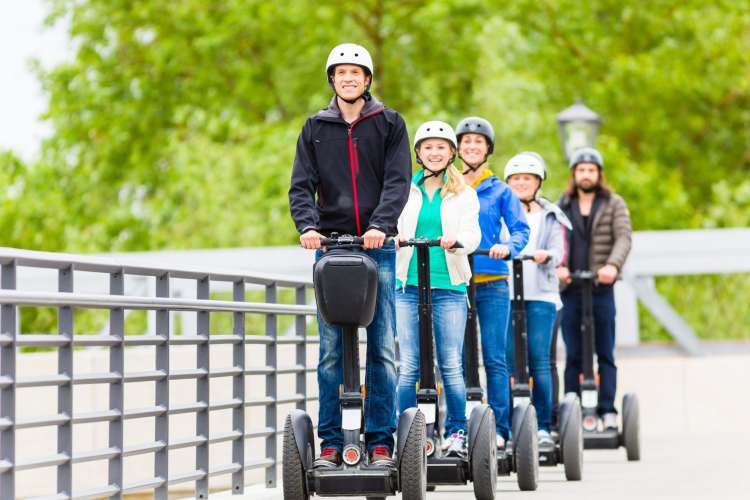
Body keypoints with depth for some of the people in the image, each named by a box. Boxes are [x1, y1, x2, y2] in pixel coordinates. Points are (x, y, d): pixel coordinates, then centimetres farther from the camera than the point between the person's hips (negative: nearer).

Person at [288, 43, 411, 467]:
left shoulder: (389, 124, 8)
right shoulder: (316, 128, 12)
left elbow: (398, 181, -3)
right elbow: (301, 185, 6)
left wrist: (381, 224, -19)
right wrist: (307, 225, -13)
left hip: (378, 246, -1)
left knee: (383, 348, -2)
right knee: (331, 350, -1)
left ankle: (381, 440, 2)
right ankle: (331, 442, 1)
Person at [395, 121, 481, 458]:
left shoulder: (464, 194, 11)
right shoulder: (404, 189, 13)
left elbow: (472, 234, -1)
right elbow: (391, 224, 2)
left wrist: (455, 239, -25)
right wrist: (393, 237, -23)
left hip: (449, 286, -1)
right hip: (408, 285, 1)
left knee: (451, 365, -4)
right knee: (409, 365, -3)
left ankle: (456, 433, 6)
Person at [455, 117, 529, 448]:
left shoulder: (500, 191, 8)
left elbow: (521, 230, 1)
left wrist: (508, 246, -19)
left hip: (491, 283, -2)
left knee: (494, 358, -3)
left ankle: (499, 429, 1)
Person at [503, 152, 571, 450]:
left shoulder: (550, 216, 16)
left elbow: (557, 252, 6)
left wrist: (546, 255, -17)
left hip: (540, 294, 0)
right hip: (504, 292, 0)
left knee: (539, 360, -7)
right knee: (506, 360, -6)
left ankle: (543, 428, -3)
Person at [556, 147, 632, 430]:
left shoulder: (614, 204, 11)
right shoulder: (561, 206, 15)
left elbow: (623, 238, -2)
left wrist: (612, 265, -21)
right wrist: (557, 266, -16)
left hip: (601, 289, -1)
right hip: (570, 289, 1)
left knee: (605, 354, -2)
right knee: (573, 355, 1)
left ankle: (607, 411, -2)